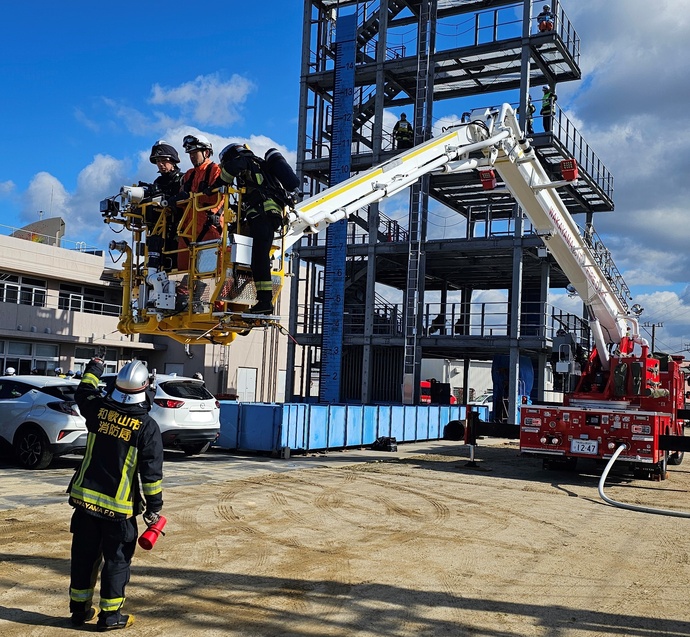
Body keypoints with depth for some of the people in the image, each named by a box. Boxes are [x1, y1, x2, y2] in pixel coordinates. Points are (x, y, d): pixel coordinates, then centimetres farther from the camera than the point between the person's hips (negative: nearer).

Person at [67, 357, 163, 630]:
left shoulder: (98, 409, -2)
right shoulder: (147, 426, -13)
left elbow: (84, 392, 23)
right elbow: (152, 472, -11)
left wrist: (92, 371, 41)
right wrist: (154, 506, -2)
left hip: (86, 497, 5)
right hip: (118, 506, -4)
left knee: (84, 555, 16)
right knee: (117, 559, 8)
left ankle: (79, 608, 28)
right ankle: (110, 615, 14)